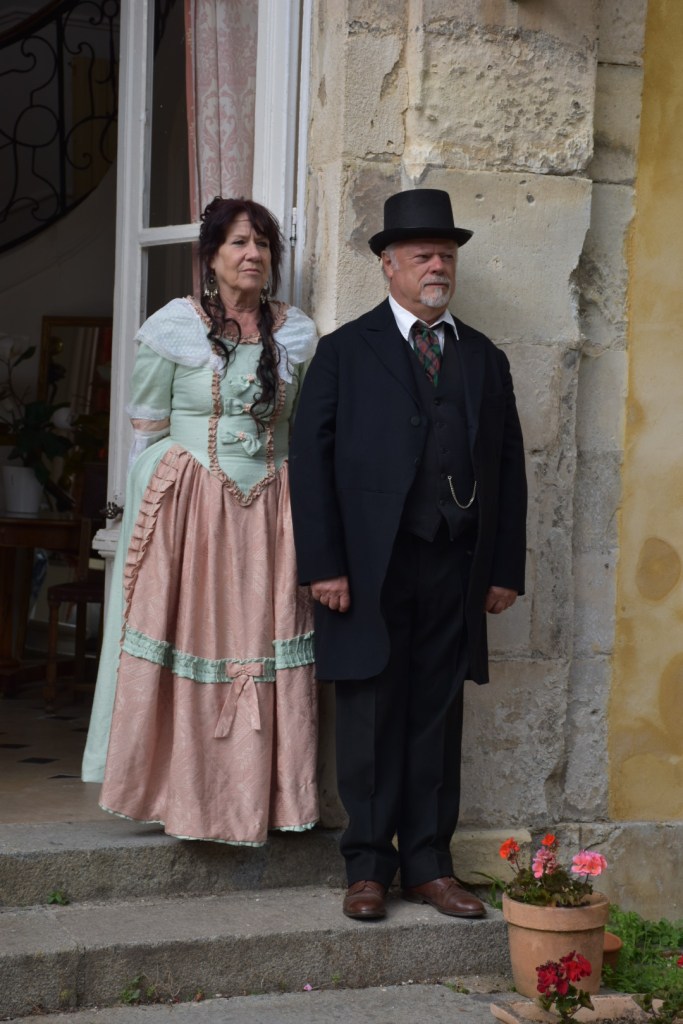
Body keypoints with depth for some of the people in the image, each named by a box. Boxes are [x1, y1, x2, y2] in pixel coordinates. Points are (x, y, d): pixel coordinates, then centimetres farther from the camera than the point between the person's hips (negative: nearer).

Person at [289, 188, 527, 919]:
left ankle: (428, 866, 14)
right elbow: (310, 460, -2)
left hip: (456, 572, 3)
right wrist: (323, 564, -11)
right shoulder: (346, 352, 3)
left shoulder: (485, 359, 14)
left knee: (438, 721, 7)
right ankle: (369, 868, 10)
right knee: (371, 721, 2)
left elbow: (508, 467, 13)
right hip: (371, 568, -3)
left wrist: (505, 569, 5)